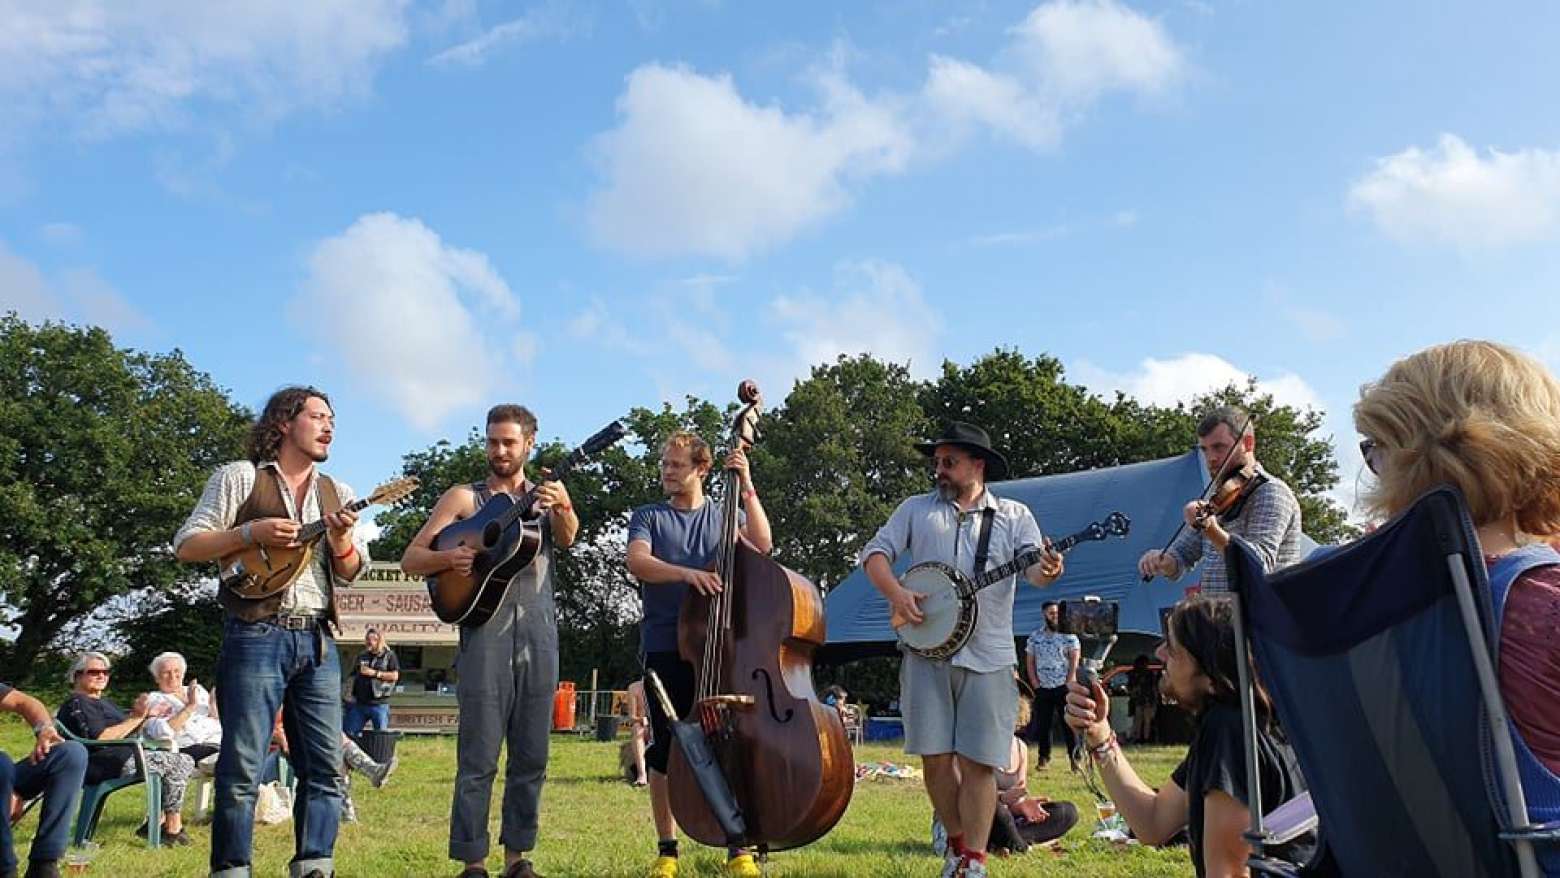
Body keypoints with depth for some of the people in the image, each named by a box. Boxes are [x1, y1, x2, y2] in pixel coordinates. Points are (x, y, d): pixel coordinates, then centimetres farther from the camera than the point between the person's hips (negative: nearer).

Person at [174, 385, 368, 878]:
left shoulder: (336, 493, 17)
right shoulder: (241, 476, 4)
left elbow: (352, 573, 13)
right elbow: (186, 546, -1)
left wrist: (340, 542, -8)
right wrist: (251, 533, -14)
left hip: (318, 640, 5)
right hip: (256, 636, -4)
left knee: (326, 766, 2)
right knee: (242, 767, -5)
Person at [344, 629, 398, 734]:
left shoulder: (389, 655, 2)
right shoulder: (361, 656, 15)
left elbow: (395, 675, -7)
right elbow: (353, 677, 19)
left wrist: (374, 673, -12)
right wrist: (350, 695, 7)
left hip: (379, 704, -4)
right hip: (359, 703, 4)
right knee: (348, 732, 1)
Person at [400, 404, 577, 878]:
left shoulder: (546, 498, 13)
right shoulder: (464, 497, 9)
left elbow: (568, 537, -9)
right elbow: (411, 559, 5)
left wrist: (563, 508, -31)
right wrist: (448, 557, -16)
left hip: (540, 633, 3)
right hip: (484, 630, -2)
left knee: (532, 755, 7)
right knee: (479, 755, -3)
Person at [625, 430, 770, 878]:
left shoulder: (725, 512, 12)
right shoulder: (649, 516, 9)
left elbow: (762, 544, -6)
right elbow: (637, 562, -11)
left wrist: (747, 488, -10)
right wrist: (687, 573, -26)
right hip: (666, 648, 0)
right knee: (666, 751, 3)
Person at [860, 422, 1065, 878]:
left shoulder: (1014, 515, 9)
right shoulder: (916, 509, 12)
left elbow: (1032, 566, -2)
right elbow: (875, 552, 7)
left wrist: (1047, 571, -27)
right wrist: (896, 592, -12)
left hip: (988, 656, -1)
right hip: (926, 651, 2)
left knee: (978, 761, -2)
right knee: (934, 756, 4)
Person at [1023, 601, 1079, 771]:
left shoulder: (1069, 635, 0)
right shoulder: (1035, 636, 8)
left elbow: (1074, 660, -4)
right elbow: (1029, 661, 9)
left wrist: (1069, 683, -10)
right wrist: (1034, 683, 0)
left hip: (1063, 687, -2)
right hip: (1042, 688, 3)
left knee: (1068, 723, -3)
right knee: (1042, 724, 4)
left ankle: (1074, 758, 1)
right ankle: (1044, 758, 11)